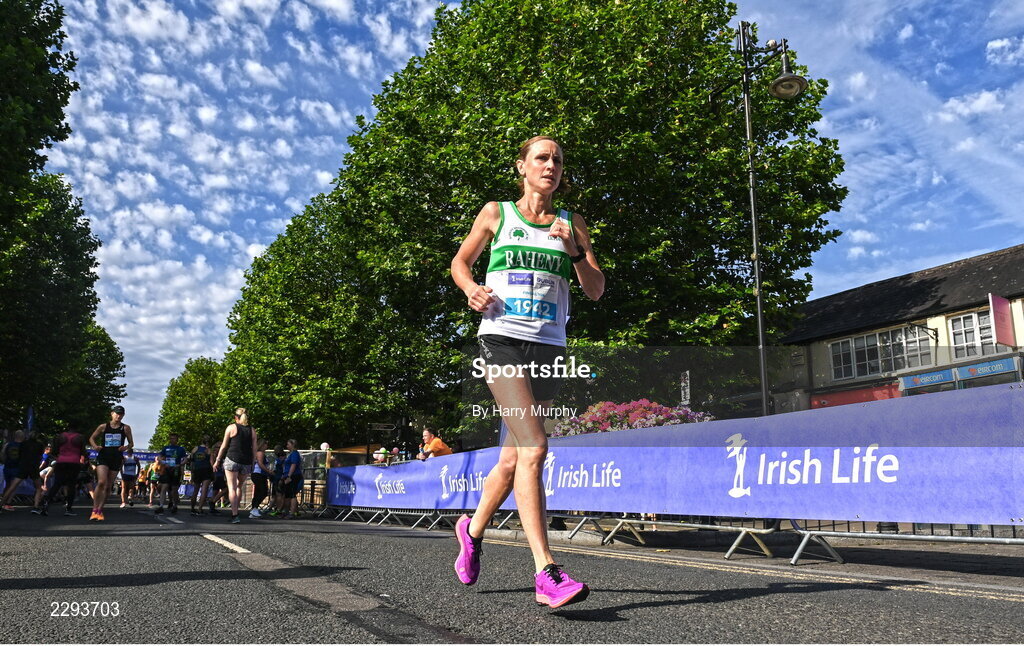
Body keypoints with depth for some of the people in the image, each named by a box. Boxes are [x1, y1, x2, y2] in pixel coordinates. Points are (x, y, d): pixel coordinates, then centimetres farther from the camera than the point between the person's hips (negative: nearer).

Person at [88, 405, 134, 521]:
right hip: (103, 456, -2)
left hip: (116, 458, 2)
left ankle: (100, 510, 17)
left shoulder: (126, 428, 5)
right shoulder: (103, 427, 4)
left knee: (108, 486, 5)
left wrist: (126, 447, -11)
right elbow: (92, 438, 15)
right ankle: (94, 510, -12)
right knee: (101, 482, -19)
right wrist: (95, 446, -6)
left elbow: (131, 443, 11)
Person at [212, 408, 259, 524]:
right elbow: (254, 450, 9)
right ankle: (235, 510, 22)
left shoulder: (231, 427, 1)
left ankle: (235, 515, -9)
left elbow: (224, 446, 3)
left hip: (232, 460, -3)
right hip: (247, 462, 3)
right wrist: (252, 464, 17)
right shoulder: (252, 430, 9)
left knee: (232, 488, -1)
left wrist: (218, 460, 11)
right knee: (239, 487, 20)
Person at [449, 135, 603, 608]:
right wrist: (471, 289, -2)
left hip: (549, 347, 4)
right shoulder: (496, 213, 9)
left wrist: (574, 251, -8)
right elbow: (460, 261, 19)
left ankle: (473, 528, 37)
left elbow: (596, 291, 9)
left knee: (514, 455, 10)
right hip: (502, 339, -3)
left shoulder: (571, 224, 13)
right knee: (534, 448, -20)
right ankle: (545, 573, -19)